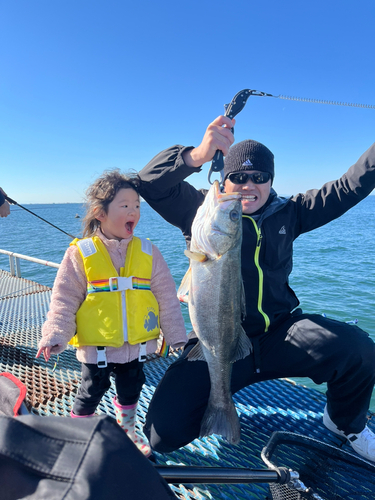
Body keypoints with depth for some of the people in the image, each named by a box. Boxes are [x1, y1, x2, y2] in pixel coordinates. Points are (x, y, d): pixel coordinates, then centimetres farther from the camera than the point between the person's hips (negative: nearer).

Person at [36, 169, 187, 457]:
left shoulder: (148, 252, -3)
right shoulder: (81, 253, -10)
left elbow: (166, 297, 1)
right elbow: (64, 300, -6)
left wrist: (176, 335, 3)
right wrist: (54, 336, -16)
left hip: (136, 344, 3)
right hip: (96, 345, -3)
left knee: (131, 390, 21)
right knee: (92, 391, 15)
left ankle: (126, 429, 49)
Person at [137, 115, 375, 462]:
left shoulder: (287, 213, 9)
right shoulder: (200, 209, -1)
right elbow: (150, 183, -15)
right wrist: (197, 156, -31)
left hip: (280, 334, 3)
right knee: (165, 431, -16)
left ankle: (346, 423, 14)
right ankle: (215, 401, 22)